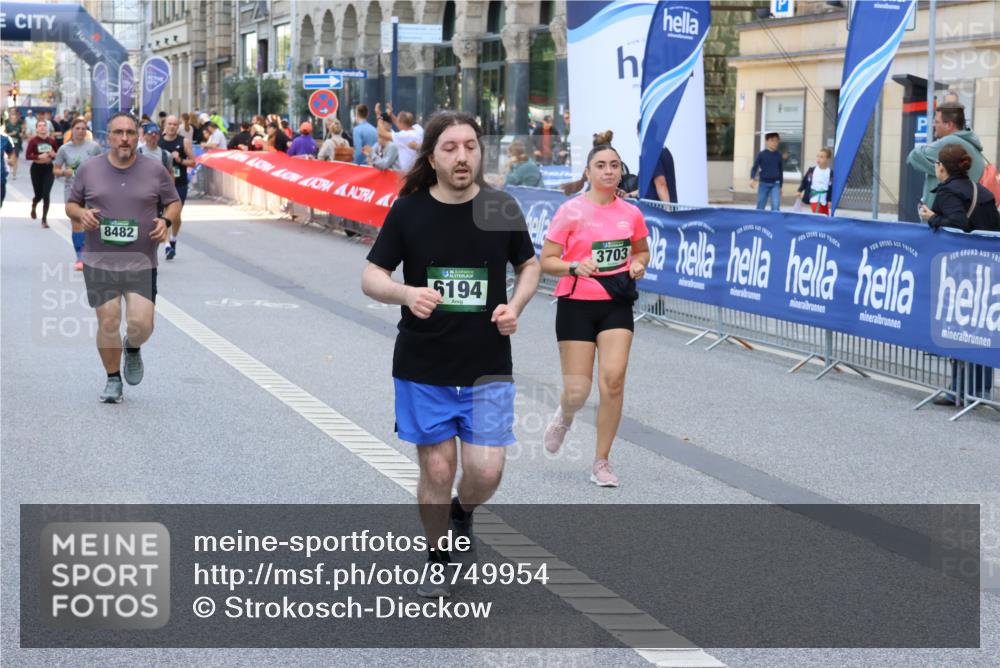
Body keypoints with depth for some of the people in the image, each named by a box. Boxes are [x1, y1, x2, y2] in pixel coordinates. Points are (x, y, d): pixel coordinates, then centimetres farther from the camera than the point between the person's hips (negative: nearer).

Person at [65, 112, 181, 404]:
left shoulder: (155, 171, 2)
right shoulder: (89, 170, 4)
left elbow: (174, 202, 12)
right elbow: (71, 204, 13)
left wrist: (166, 221, -9)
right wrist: (81, 214, -10)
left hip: (141, 263, 0)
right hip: (99, 262, 1)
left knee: (141, 323, -9)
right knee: (108, 323, -1)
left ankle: (132, 349, 27)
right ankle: (113, 379, 19)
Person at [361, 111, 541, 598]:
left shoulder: (502, 208, -2)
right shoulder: (408, 211, -5)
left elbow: (529, 265, 13)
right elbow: (371, 277, -2)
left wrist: (515, 306, -6)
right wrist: (407, 293, -23)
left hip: (488, 369, 1)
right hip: (423, 370, 0)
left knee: (485, 471, -5)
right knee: (437, 470, 5)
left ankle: (463, 514, 31)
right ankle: (437, 558, 29)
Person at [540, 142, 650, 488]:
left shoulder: (631, 213, 4)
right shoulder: (571, 211, -7)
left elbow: (642, 251, 22)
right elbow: (546, 261, -6)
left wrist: (638, 265, 0)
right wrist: (575, 266, -24)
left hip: (616, 305, 3)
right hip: (576, 305, -2)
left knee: (613, 378, -13)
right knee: (577, 391, -2)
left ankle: (602, 462, 2)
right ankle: (564, 416, 38)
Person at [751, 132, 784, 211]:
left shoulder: (779, 156, 6)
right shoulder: (761, 154, -2)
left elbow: (781, 171, 14)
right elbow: (755, 167, -5)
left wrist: (781, 186, 17)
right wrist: (752, 179, -23)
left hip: (775, 184, 1)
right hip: (763, 183, -1)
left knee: (776, 206, -14)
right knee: (760, 207, 6)